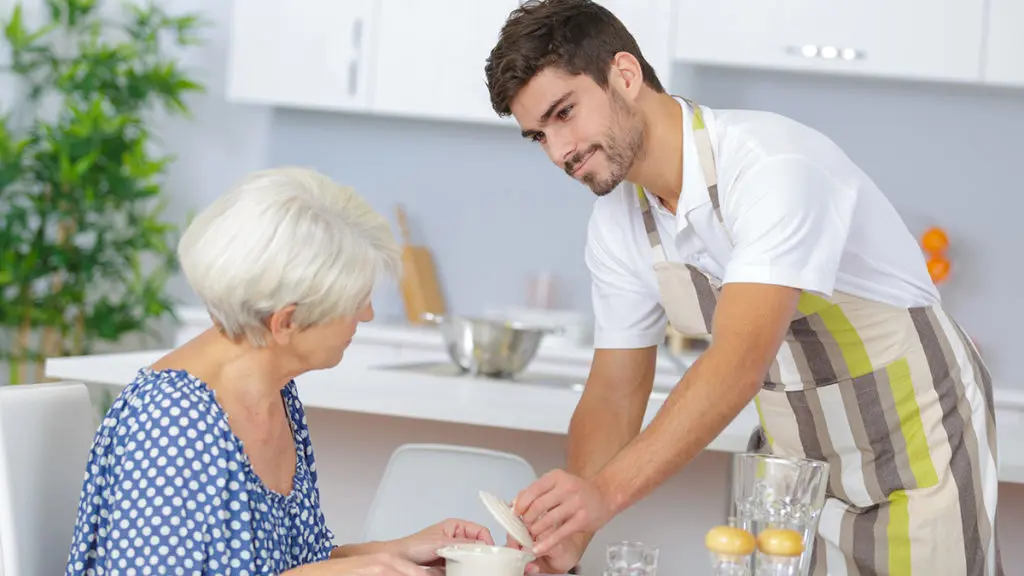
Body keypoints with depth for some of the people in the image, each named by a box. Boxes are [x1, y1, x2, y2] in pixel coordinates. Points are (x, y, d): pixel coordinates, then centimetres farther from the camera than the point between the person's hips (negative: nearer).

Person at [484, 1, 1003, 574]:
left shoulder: (772, 164, -29)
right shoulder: (618, 225, -5)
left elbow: (741, 363, -39)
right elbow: (614, 392, 1)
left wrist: (608, 492, -49)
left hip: (918, 445, -6)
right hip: (796, 459, 6)